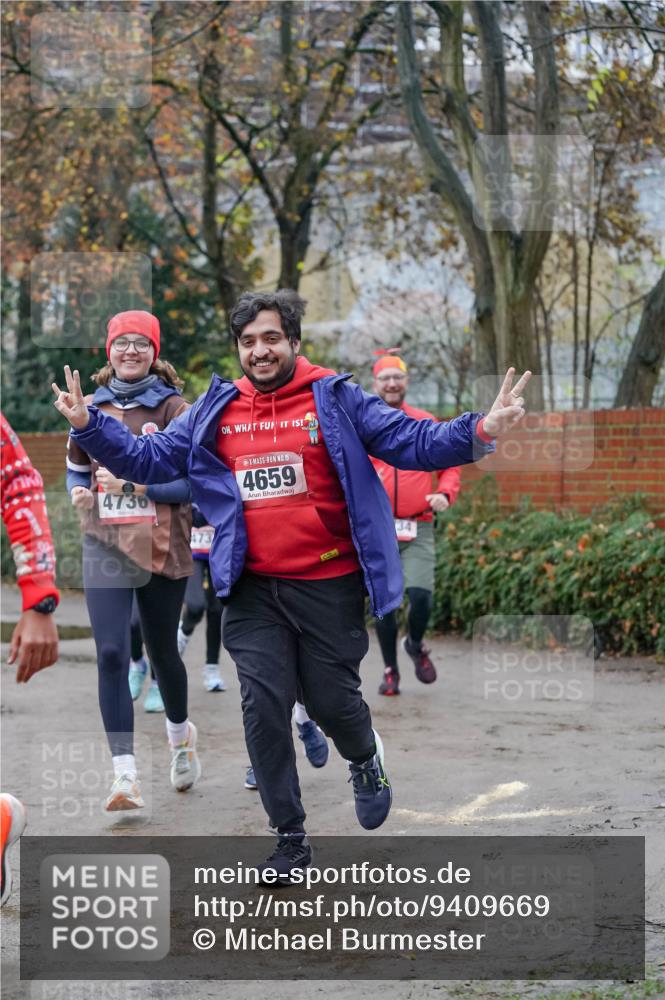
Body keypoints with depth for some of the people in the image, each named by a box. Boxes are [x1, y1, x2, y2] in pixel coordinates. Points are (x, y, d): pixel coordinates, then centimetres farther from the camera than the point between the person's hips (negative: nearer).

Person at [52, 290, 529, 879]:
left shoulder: (336, 401, -2)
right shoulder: (215, 413, 7)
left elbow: (415, 444, -6)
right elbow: (148, 458, 10)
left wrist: (479, 433, -22)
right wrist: (89, 425, -3)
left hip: (329, 585, -2)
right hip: (254, 590, 3)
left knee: (332, 702, 4)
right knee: (264, 707, -1)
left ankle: (366, 759, 42)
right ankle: (291, 840, 11)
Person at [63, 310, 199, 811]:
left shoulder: (174, 408, -3)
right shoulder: (94, 407, 8)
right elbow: (76, 468, 20)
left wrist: (132, 485, -19)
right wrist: (79, 492, -3)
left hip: (163, 548, -2)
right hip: (106, 545, 2)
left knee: (162, 651, 13)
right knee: (111, 654, -12)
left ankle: (180, 732, 43)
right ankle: (125, 774, -13)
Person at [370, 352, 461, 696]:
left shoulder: (427, 423, 8)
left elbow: (449, 467, 13)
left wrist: (445, 494, -5)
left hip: (418, 527, 0)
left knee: (420, 595, -12)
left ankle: (416, 645, 19)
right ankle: (390, 670, 16)